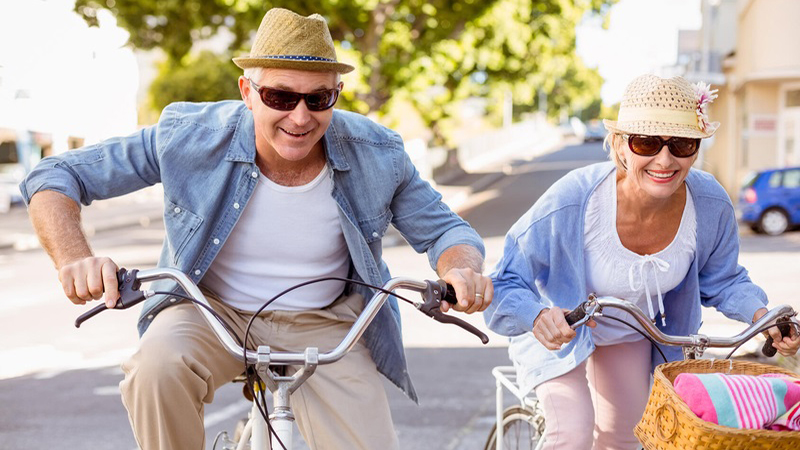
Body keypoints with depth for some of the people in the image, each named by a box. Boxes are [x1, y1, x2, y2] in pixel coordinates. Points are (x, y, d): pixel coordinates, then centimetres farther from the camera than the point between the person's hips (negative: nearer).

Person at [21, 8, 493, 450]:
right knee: (158, 365, -35)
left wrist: (462, 271, -30)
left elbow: (442, 229, -4)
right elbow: (55, 178, -14)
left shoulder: (378, 155, -15)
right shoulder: (188, 137, -19)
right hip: (210, 312, -2)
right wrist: (75, 259, -36)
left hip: (324, 325, 2)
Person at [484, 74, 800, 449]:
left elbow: (721, 280, -4)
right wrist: (538, 316, -51)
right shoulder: (571, 202, -39)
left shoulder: (711, 205, -26)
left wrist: (763, 316, -22)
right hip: (558, 325, -4)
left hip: (631, 334, 4)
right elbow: (504, 285, -31)